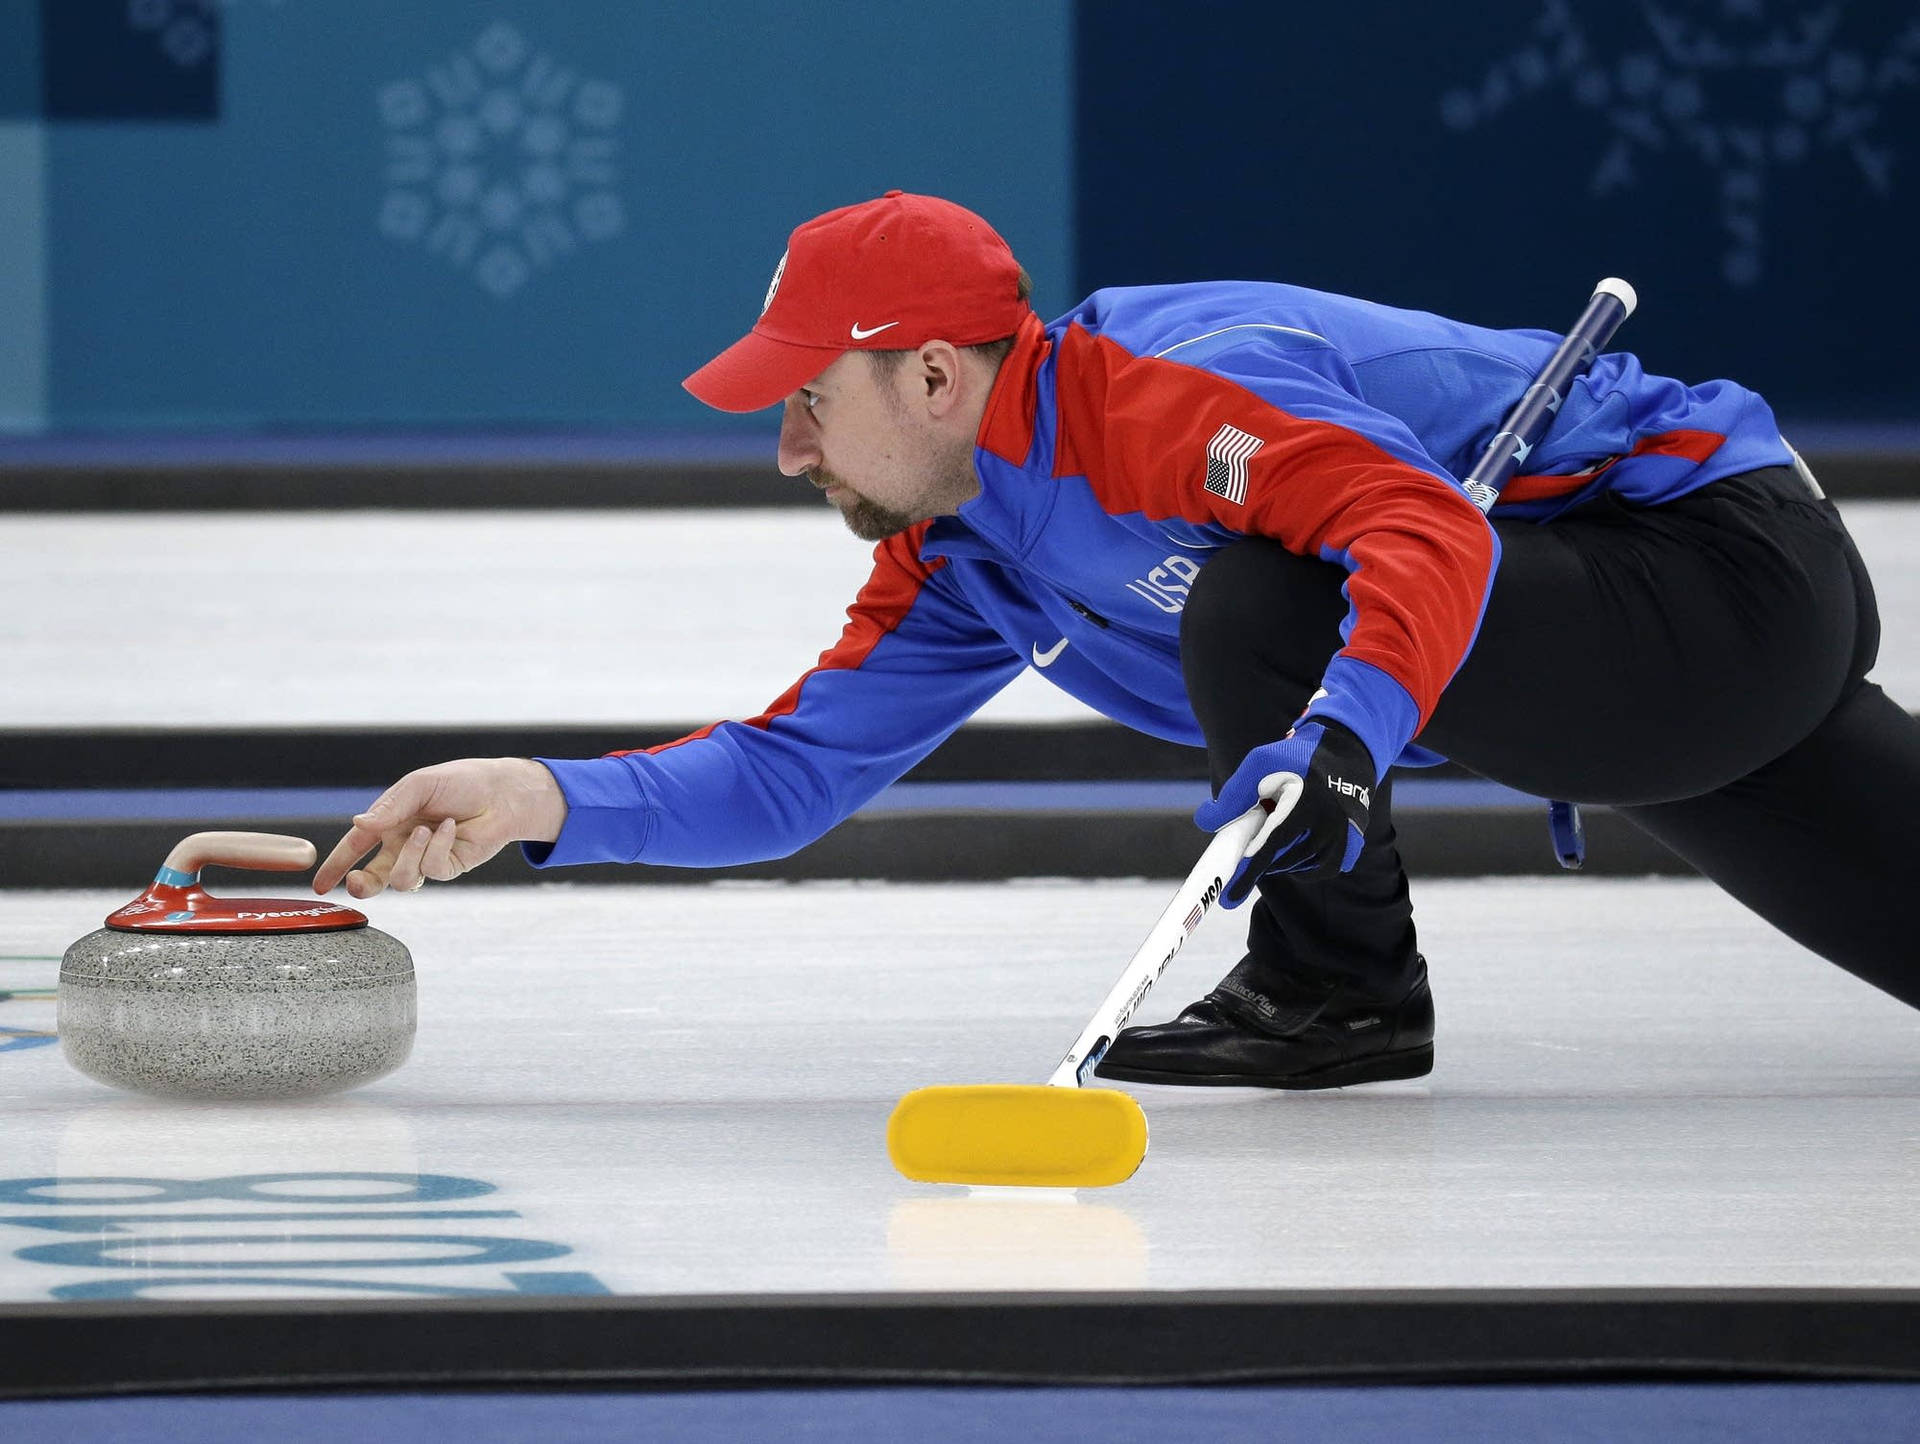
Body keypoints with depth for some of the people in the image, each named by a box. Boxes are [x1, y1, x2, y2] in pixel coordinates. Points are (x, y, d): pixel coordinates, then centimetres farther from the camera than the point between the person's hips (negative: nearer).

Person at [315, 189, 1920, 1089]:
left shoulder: (1165, 394, -25)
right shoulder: (963, 558, 6)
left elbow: (1431, 532, -38)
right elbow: (801, 766, 5)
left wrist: (1344, 738, -53)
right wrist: (544, 801, -9)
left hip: (1730, 566, -10)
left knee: (1253, 609, -26)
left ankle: (1342, 987, -8)